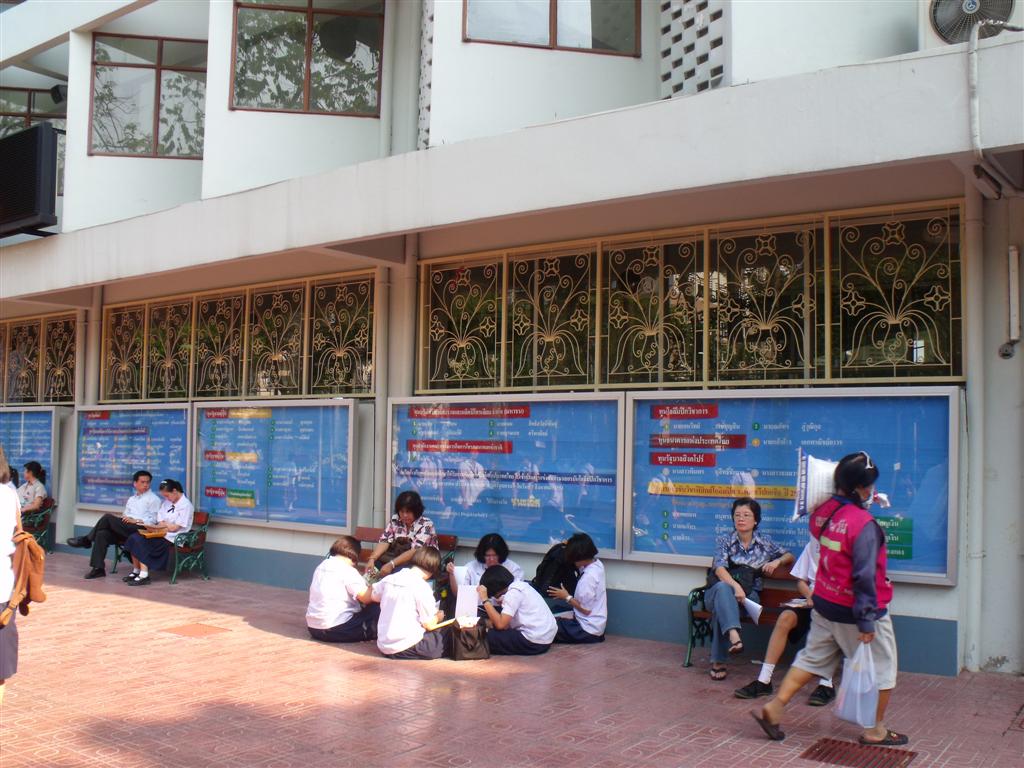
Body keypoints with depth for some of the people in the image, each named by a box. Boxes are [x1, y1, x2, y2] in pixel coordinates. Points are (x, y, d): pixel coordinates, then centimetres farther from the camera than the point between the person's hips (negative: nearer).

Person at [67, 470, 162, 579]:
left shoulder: (153, 499, 6)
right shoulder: (131, 499, 28)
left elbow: (153, 521, -4)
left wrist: (135, 520, -14)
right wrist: (124, 519, 1)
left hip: (140, 529, -7)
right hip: (125, 530, 7)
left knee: (108, 517, -21)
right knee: (102, 534, -22)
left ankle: (86, 540, -3)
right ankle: (98, 568, -22)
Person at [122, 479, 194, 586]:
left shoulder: (185, 505, -9)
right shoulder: (167, 502, 16)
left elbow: (175, 528, -12)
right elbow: (160, 521, 11)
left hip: (172, 538, -8)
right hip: (161, 533, 8)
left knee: (140, 541, -22)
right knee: (134, 537, -14)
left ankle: (144, 575, -18)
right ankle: (136, 571, -9)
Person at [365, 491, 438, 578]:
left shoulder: (426, 525, -16)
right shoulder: (395, 520, 0)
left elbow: (414, 552, -26)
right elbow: (384, 542, -8)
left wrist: (391, 564, -35)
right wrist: (372, 559, -26)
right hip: (400, 561, 5)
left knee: (396, 571, -32)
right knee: (376, 563, -20)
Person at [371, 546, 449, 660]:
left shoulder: (389, 579, 4)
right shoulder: (422, 587, -14)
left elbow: (374, 597, 24)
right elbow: (429, 624, -10)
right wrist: (438, 616, 11)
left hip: (383, 646, 7)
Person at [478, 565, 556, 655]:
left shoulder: (513, 592, -13)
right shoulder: (519, 585, 14)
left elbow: (500, 624, -20)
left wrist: (485, 600, -14)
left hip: (535, 642, -10)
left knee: (486, 636, -7)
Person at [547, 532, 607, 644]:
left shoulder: (588, 577, -27)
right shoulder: (597, 564, -2)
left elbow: (586, 609, -23)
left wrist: (567, 597, -11)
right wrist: (570, 546, 4)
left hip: (587, 630, -9)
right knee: (558, 620, 20)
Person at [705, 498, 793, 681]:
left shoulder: (764, 542, 11)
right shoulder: (725, 541, 3)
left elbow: (789, 556, 21)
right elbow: (719, 568, -13)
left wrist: (777, 561, -3)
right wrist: (735, 585, -32)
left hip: (748, 595, 0)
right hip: (718, 592, 0)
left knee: (722, 607, -34)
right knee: (723, 587, -38)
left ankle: (718, 661, -32)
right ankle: (733, 636, -56)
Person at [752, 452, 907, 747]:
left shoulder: (823, 512, -3)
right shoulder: (864, 524, -25)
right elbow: (864, 576, -24)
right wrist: (866, 622, -19)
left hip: (825, 604, 7)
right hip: (854, 611, -7)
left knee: (812, 658, 19)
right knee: (881, 668, 13)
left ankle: (773, 708, 15)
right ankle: (875, 730, 24)